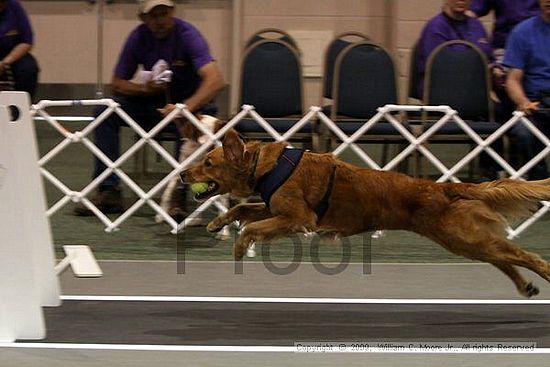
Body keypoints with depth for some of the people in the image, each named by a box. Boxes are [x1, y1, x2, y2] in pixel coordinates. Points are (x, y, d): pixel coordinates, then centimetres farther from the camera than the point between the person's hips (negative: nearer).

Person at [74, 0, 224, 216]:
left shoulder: (187, 35, -18)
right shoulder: (139, 37, -4)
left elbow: (215, 80, -33)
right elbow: (118, 84, 3)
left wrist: (185, 107, -48)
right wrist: (144, 89, -19)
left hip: (187, 102, -5)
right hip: (152, 103, 5)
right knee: (105, 112, -18)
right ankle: (109, 192, -20)